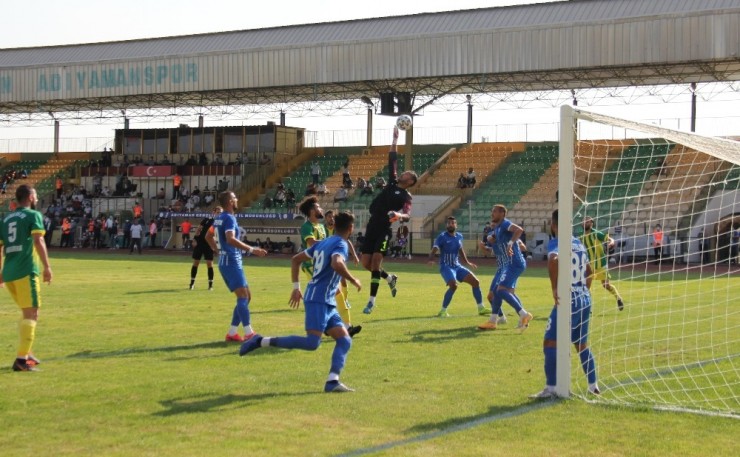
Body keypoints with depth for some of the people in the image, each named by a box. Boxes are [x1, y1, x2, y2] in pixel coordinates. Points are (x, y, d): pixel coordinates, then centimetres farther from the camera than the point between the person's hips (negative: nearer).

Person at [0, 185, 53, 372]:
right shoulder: (33, 215, 0)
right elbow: (38, 241, -14)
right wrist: (47, 266, -16)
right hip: (26, 271, -7)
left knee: (27, 313, 22)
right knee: (31, 315, -6)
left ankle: (25, 353, 25)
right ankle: (21, 359, -14)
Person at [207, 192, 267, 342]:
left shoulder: (219, 218, 15)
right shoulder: (229, 218, -14)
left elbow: (208, 236, 28)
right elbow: (231, 239, -30)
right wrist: (252, 250, -31)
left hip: (226, 262, 10)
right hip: (232, 262, -10)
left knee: (246, 297, 12)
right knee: (243, 297, -15)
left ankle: (232, 333, 11)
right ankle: (249, 334, -21)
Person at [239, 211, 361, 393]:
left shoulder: (323, 243, 19)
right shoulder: (341, 245, -7)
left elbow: (296, 259, 23)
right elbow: (336, 263, -30)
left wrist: (296, 287, 22)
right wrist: (353, 280, -15)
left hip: (327, 303, 10)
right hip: (319, 300, -10)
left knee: (344, 340, 3)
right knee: (312, 343, -19)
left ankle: (332, 381, -9)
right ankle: (262, 341, -15)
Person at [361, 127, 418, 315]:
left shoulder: (406, 196, -2)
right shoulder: (392, 182, 14)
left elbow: (407, 215, -18)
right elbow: (392, 160, 18)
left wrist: (400, 216, -41)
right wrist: (395, 139, 17)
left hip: (384, 229, -6)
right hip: (372, 227, 6)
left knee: (375, 262, -15)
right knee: (367, 263, 5)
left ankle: (372, 301, -10)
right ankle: (390, 278, 33)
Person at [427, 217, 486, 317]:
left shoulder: (459, 236, 7)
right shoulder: (442, 237, -11)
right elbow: (434, 250, -21)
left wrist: (467, 262, 29)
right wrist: (431, 260, -41)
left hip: (457, 266, 7)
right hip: (446, 267, -7)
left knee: (475, 281, 0)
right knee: (453, 285, -30)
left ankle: (481, 308, 12)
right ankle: (443, 311, -16)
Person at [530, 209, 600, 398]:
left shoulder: (555, 243, -9)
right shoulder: (579, 243, 14)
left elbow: (553, 261, -32)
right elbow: (589, 271, 24)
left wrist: (555, 290, -30)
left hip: (567, 301, -8)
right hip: (585, 299, 8)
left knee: (550, 343, -2)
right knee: (582, 344, 19)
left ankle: (550, 388, -5)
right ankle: (593, 386, 22)